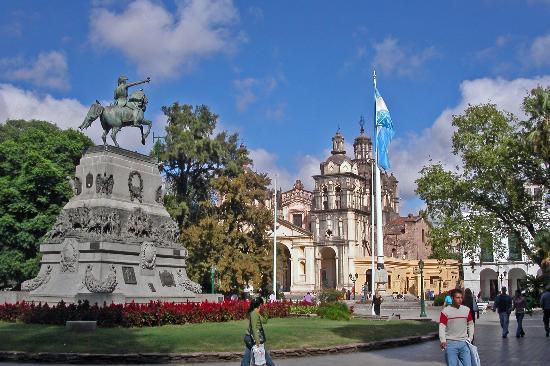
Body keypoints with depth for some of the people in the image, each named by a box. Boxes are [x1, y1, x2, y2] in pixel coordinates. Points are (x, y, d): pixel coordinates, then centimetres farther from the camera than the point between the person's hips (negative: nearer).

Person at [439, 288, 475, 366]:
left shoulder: (467, 310, 7)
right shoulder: (445, 311, -6)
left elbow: (470, 324, 18)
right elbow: (442, 327, -11)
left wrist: (470, 338, 10)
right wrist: (443, 340, -25)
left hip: (464, 343, 3)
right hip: (450, 344, -3)